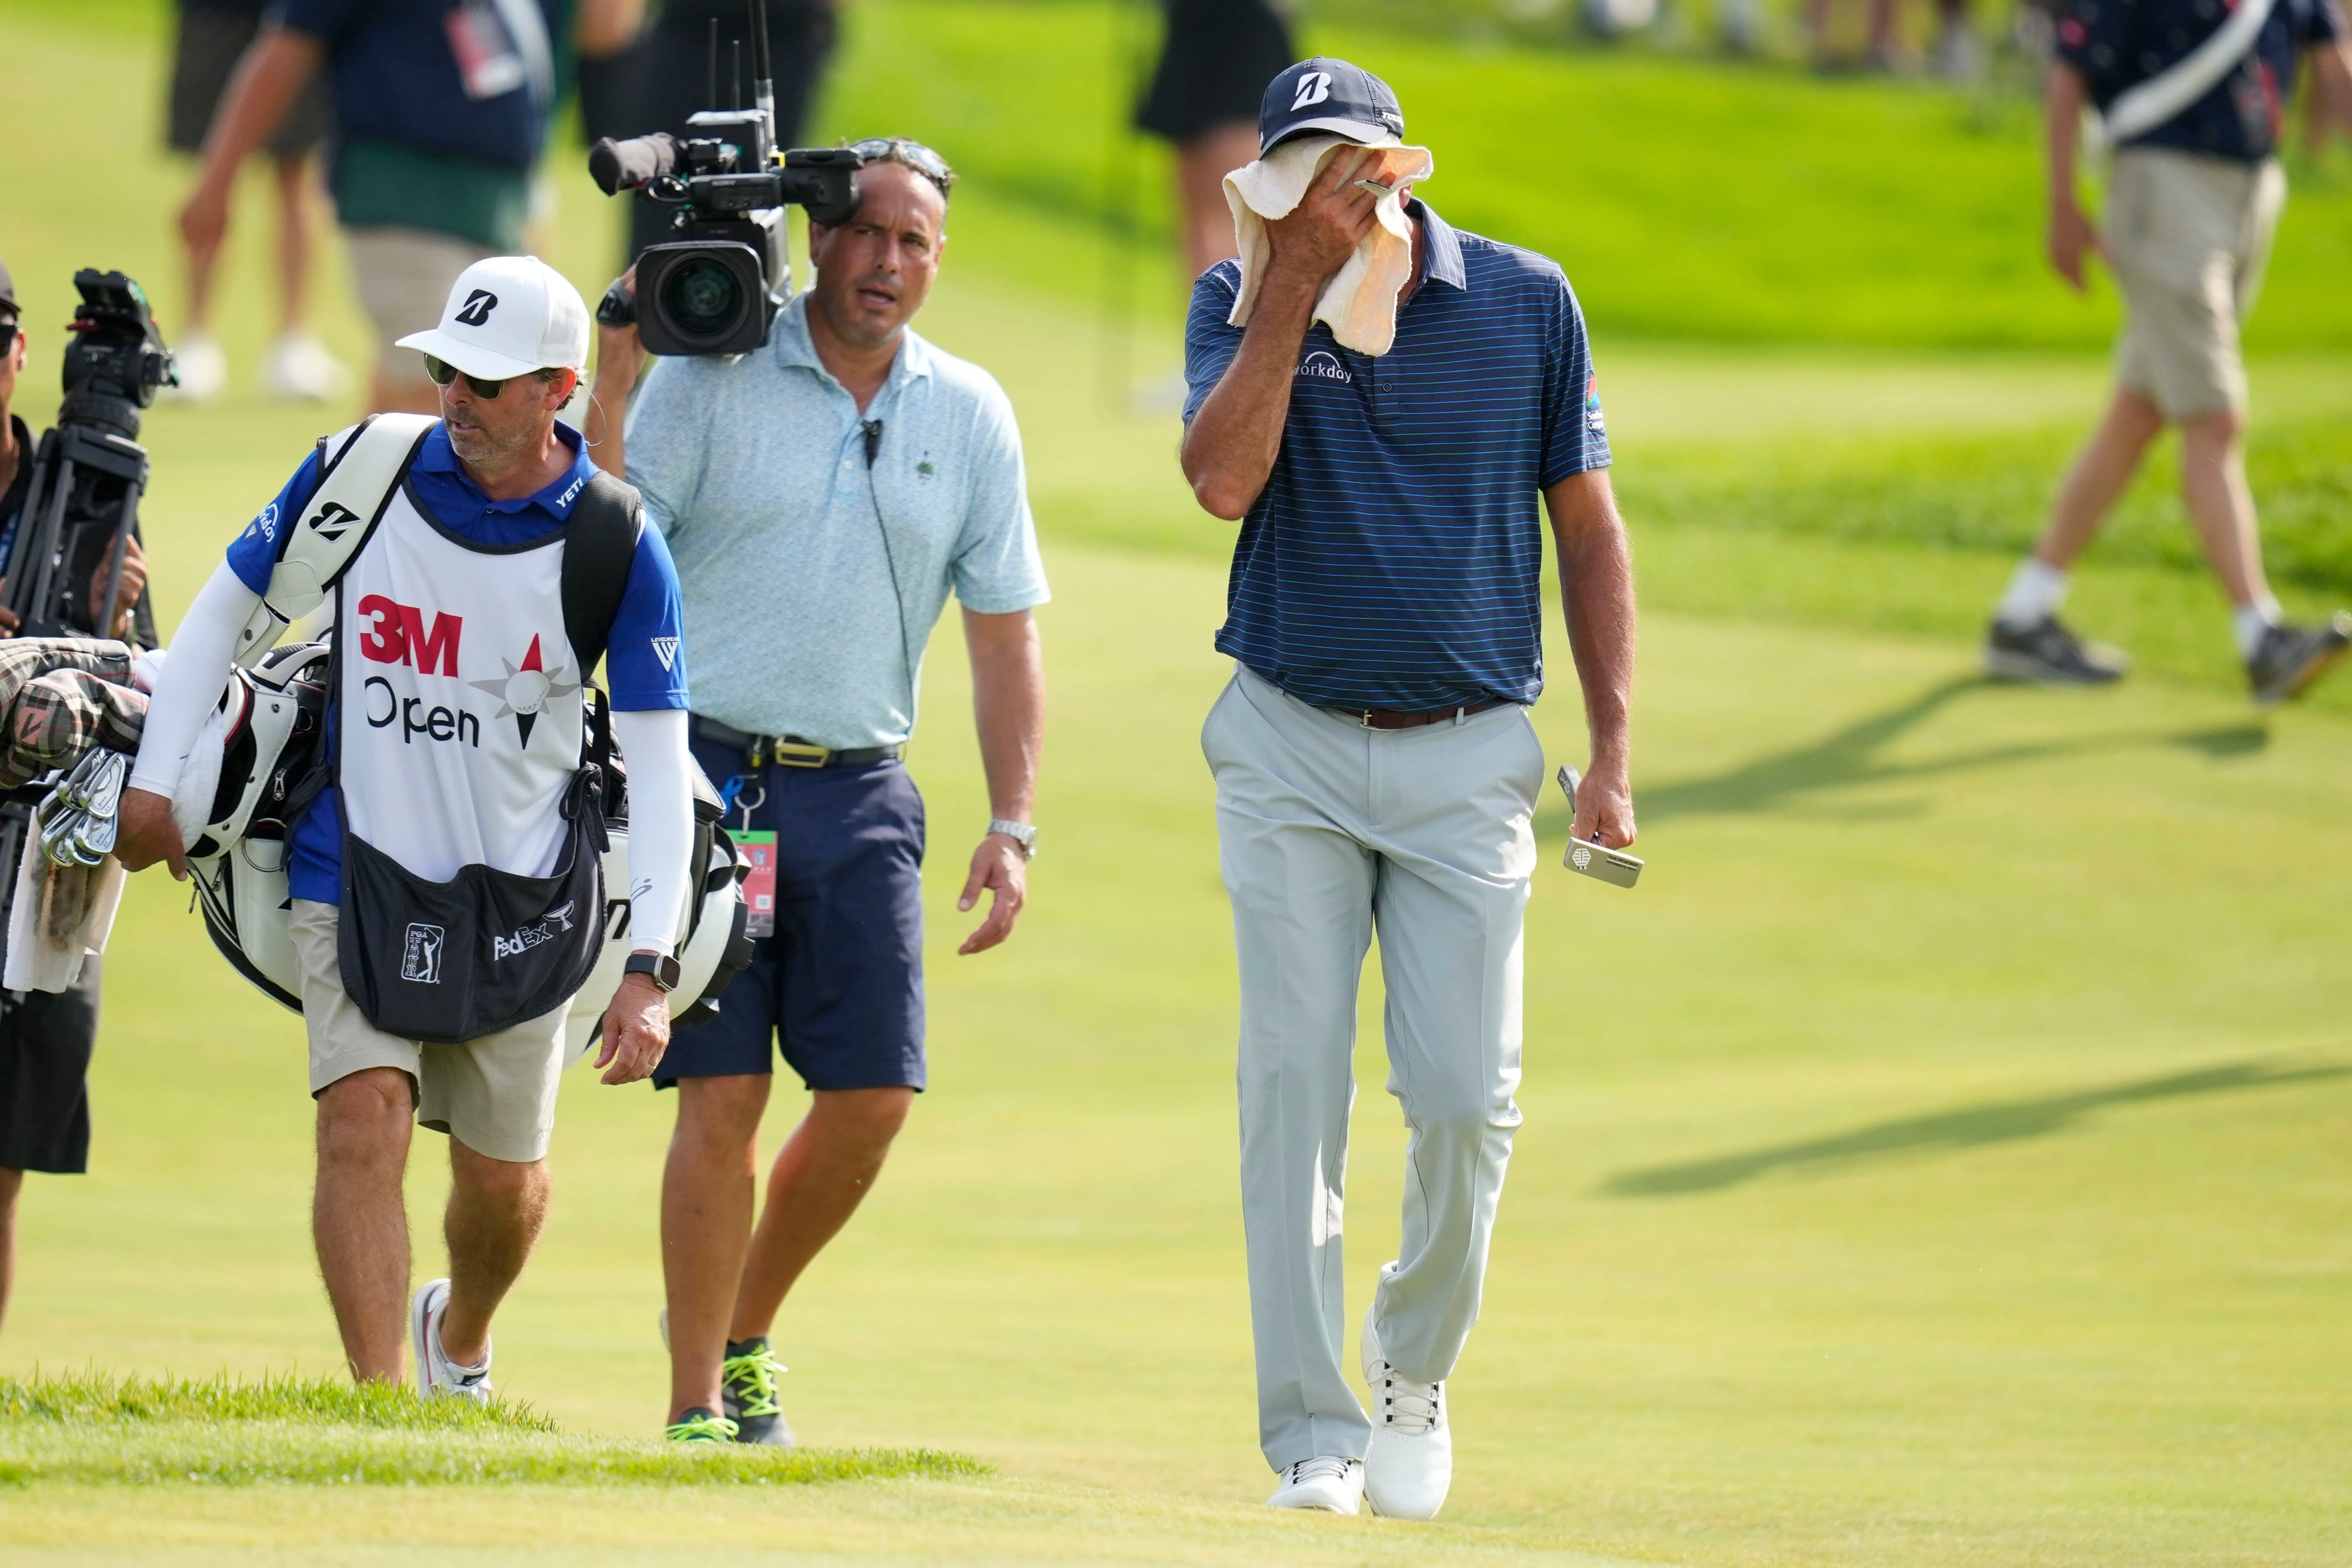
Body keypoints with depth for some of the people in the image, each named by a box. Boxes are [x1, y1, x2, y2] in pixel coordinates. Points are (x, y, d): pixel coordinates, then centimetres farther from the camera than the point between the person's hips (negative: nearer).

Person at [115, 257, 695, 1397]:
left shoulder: (617, 548, -11)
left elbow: (657, 768, -9)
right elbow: (226, 607, 8)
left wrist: (646, 968, -16)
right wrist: (155, 778, 2)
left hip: (521, 896, 0)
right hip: (355, 870, 0)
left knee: (504, 1181, 10)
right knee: (362, 1120, -18)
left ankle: (458, 1345, 42)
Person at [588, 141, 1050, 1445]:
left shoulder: (969, 415, 9)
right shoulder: (712, 377, -2)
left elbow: (1004, 632, 12)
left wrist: (1011, 828, 4)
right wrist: (611, 387, -16)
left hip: (860, 792, 4)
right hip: (709, 772, -4)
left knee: (872, 1100, 0)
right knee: (724, 1093, -9)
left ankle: (741, 1336, 24)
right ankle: (695, 1408, -3)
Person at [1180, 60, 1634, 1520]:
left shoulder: (1525, 301, 1)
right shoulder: (1242, 302, 1)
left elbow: (1589, 524, 7)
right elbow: (1223, 480, -17)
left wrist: (1615, 755, 1)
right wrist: (1298, 279, -17)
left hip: (1469, 757, 0)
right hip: (1291, 752, 0)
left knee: (1466, 1099, -6)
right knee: (1294, 1092, -5)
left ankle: (1416, 1373, 20)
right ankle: (1314, 1436, -1)